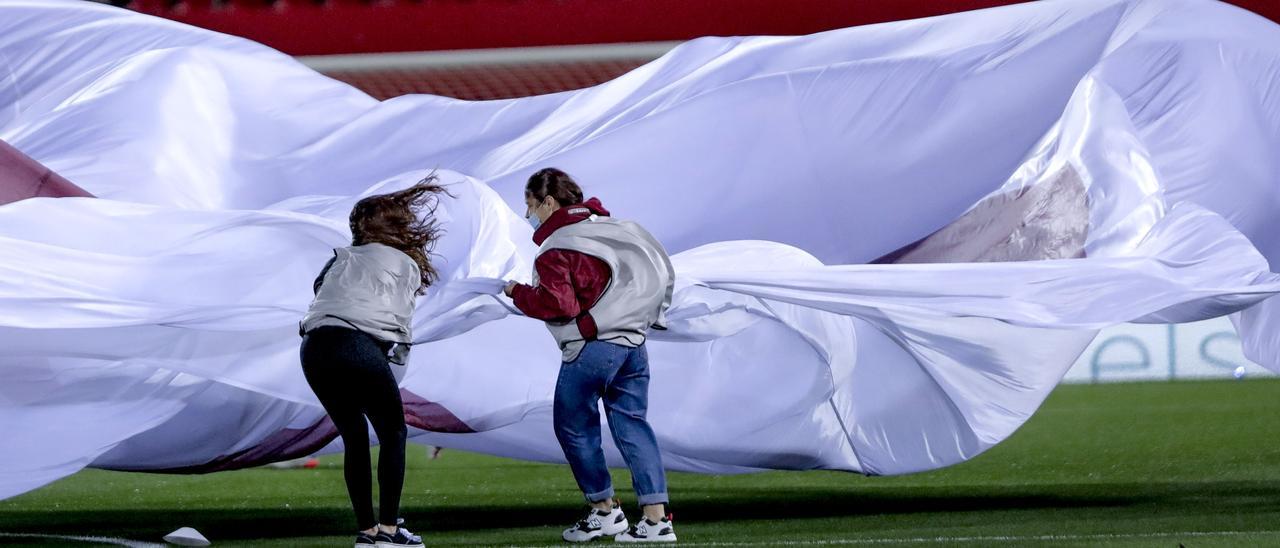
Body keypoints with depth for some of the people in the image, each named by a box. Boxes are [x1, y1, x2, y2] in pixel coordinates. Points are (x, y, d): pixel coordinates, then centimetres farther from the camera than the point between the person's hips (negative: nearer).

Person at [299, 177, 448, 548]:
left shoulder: (341, 259, 28)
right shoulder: (405, 264, 15)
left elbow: (319, 290, 17)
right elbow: (401, 322, 8)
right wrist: (397, 357, 23)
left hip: (314, 346, 5)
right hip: (359, 346, -5)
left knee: (354, 438, 17)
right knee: (393, 434, 11)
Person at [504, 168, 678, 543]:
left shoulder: (554, 248, -8)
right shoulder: (609, 226, 15)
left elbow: (557, 304, -18)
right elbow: (658, 269, 19)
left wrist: (518, 293, -3)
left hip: (591, 345, -8)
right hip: (634, 341, 8)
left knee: (574, 427, 8)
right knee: (632, 425, 8)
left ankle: (604, 509, 12)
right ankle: (656, 517, 0)